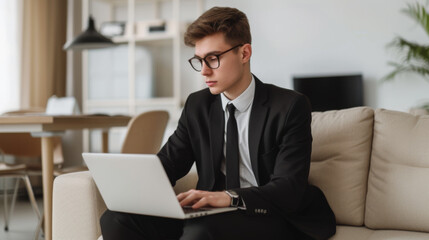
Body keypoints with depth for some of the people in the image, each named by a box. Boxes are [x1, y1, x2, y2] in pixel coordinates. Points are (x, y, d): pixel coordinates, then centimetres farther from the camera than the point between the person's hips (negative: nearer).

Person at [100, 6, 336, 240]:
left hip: (271, 217, -4)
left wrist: (230, 197, -33)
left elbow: (288, 190, -16)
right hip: (212, 213, 5)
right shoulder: (197, 105, 10)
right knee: (116, 219, -18)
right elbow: (166, 163, 8)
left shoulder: (290, 107, -7)